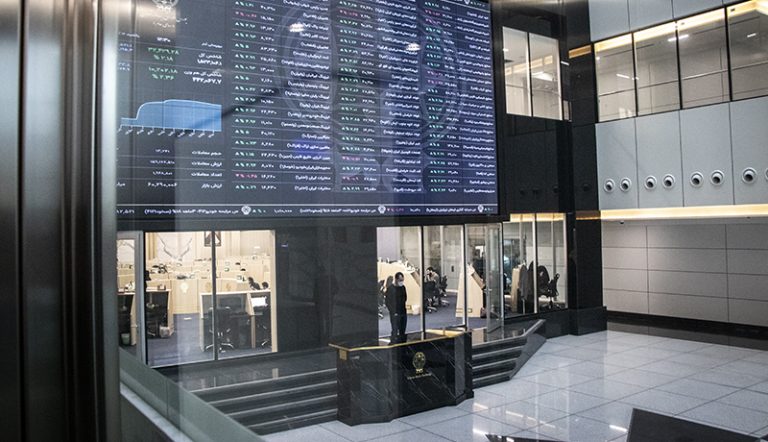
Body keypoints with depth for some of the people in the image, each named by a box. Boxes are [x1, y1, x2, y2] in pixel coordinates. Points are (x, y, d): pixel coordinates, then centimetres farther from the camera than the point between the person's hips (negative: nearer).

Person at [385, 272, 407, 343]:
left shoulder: (403, 287, 7)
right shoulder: (390, 288, -10)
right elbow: (388, 302, -8)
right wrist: (393, 312, -11)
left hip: (403, 313, 6)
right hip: (395, 314, -6)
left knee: (402, 332, 11)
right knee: (395, 332, -8)